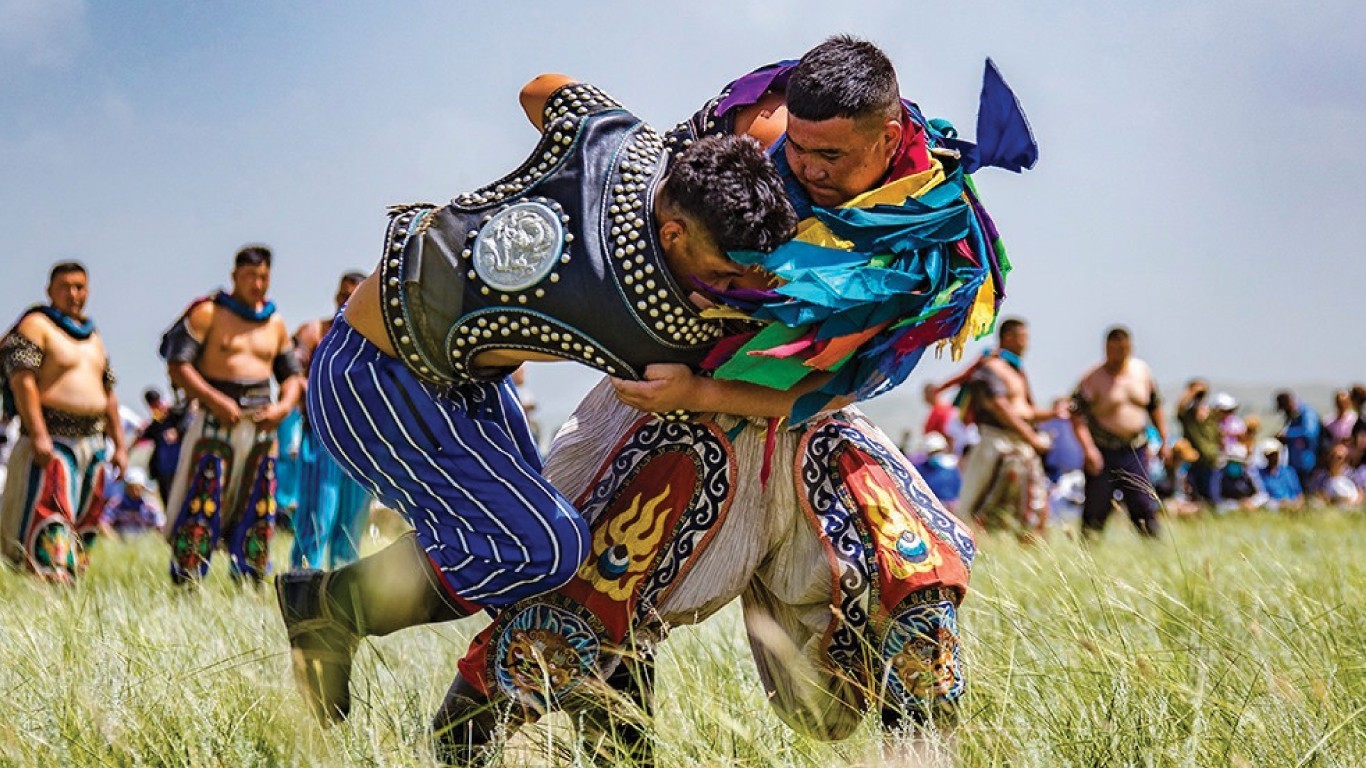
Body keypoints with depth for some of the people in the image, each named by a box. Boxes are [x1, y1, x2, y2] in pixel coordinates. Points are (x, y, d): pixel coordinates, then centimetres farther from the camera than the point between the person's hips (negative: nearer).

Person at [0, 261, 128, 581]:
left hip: (94, 443, 8)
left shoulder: (92, 336, 20)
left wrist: (119, 445, 18)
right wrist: (38, 435, -23)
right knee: (49, 523, -15)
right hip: (53, 440, -8)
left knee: (84, 524, 7)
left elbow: (108, 394, 23)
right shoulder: (36, 325, -4)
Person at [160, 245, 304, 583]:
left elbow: (291, 374, 23)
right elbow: (177, 365, -8)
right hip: (215, 424, -5)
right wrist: (215, 400, -18)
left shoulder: (275, 324, 15)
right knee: (201, 508, -10)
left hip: (261, 428, 5)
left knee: (258, 515, 5)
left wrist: (284, 405, 1)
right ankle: (184, 584, -7)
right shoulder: (208, 313, -1)